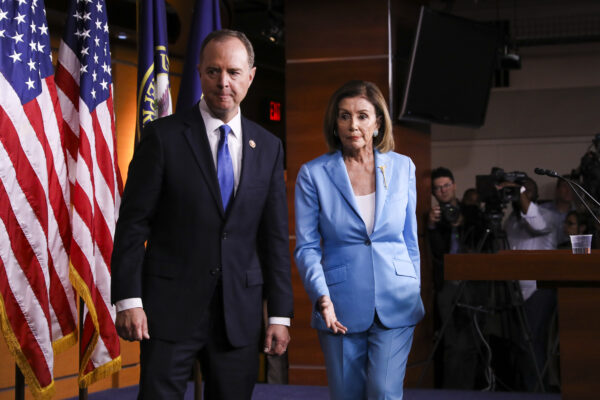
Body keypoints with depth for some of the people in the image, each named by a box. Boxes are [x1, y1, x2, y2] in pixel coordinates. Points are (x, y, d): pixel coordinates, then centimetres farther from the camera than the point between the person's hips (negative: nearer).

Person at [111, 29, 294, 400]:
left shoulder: (268, 147, 8)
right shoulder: (163, 135, -2)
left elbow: (276, 236, 9)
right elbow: (133, 223, -4)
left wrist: (280, 314, 5)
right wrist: (128, 300, -11)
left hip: (240, 311, 3)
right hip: (171, 307, -3)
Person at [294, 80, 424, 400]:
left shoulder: (402, 167, 5)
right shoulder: (313, 174, -2)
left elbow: (409, 239, 12)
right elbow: (306, 246, -3)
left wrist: (414, 294, 13)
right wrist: (321, 297, -17)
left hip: (396, 305, 1)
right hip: (341, 307, -1)